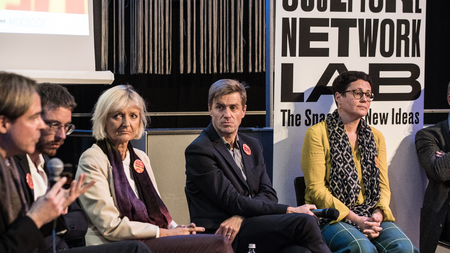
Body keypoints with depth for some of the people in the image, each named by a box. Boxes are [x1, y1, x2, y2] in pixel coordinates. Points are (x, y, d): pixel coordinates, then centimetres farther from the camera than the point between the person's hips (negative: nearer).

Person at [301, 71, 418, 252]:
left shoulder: (376, 137, 18)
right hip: (330, 217, -4)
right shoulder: (317, 133, 0)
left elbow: (383, 185, 14)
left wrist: (378, 214, -9)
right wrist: (355, 219, -16)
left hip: (370, 217, 4)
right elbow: (316, 189, -7)